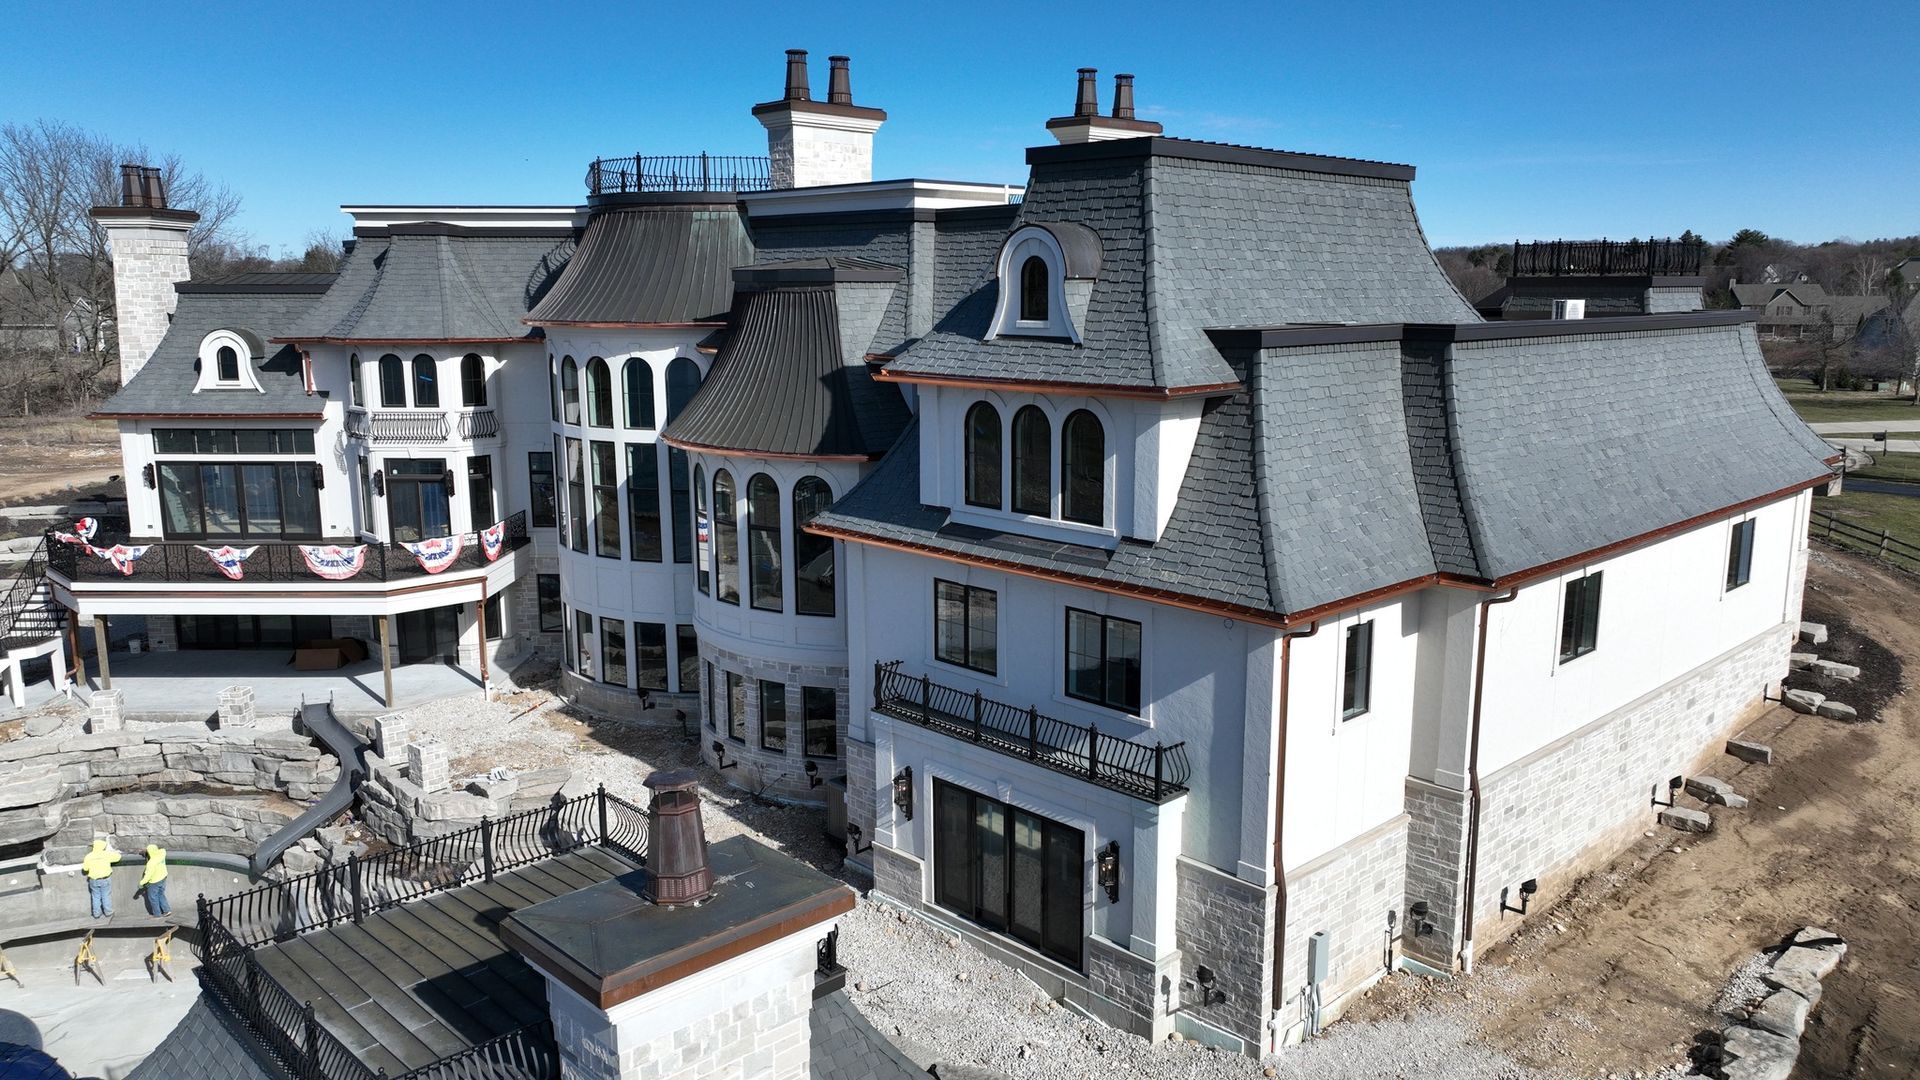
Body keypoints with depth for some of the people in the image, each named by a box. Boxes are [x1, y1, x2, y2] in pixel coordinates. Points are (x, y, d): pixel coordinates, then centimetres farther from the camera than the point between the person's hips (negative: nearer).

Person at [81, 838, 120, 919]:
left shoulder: (88, 857, -7)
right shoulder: (106, 854, -15)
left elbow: (85, 868, 3)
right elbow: (117, 857, -4)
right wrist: (111, 850, 10)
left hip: (94, 880, 2)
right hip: (105, 879, -2)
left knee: (96, 897, 15)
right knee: (106, 896, 11)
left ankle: (97, 914, 23)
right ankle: (108, 913, 20)